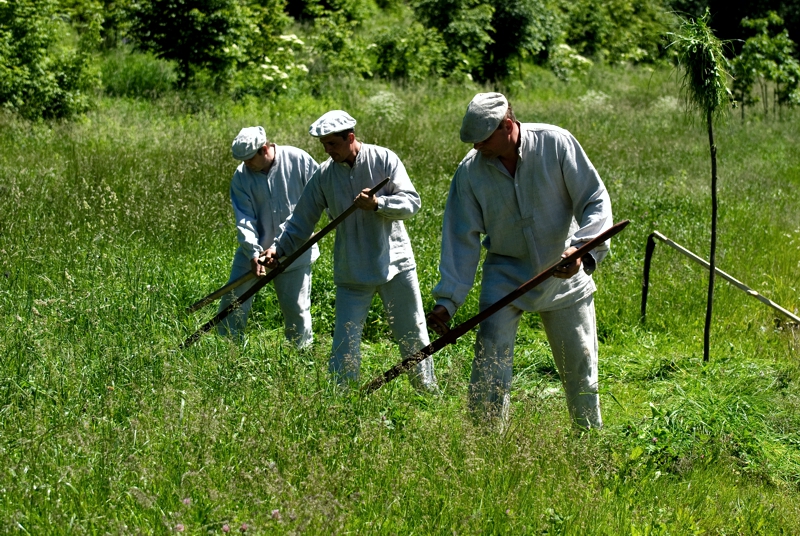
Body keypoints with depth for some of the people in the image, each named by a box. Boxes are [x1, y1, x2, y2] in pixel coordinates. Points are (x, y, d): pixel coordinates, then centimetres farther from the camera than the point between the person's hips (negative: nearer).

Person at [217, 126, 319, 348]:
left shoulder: (298, 160, -11)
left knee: (296, 306, 4)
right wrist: (253, 253, -22)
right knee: (233, 300, 2)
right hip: (254, 249, 2)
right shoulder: (241, 177, -6)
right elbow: (244, 220, -11)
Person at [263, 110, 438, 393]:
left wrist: (378, 204, -25)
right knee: (345, 343, -5)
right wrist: (279, 248, -9)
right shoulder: (324, 175, 0)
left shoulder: (384, 160, -6)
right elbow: (301, 221, 4)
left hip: (395, 262, -1)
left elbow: (411, 202, -9)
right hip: (351, 272, 1)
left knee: (413, 334, 10)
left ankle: (429, 390, 26)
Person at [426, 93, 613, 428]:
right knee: (491, 354, -15)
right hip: (506, 273, 1)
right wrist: (447, 300, -11)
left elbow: (596, 201, -12)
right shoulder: (470, 171, -11)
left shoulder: (556, 144, -16)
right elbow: (462, 238, -6)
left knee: (580, 362, 6)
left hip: (564, 273, 0)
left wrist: (583, 249, -29)